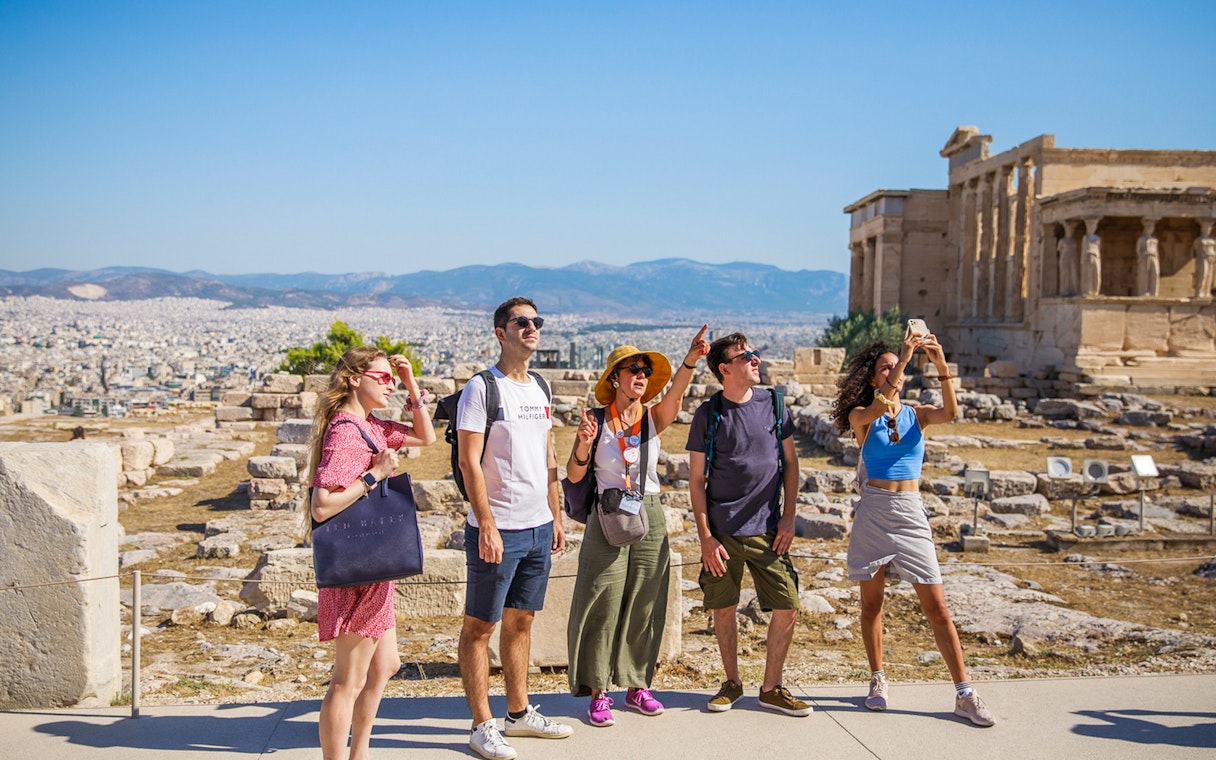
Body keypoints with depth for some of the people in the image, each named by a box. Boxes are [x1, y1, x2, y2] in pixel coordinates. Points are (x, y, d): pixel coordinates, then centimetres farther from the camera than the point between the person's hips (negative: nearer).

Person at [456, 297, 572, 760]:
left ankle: (519, 713, 26)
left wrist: (556, 516, 15)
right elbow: (469, 461, -14)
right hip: (498, 529, -7)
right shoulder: (482, 388, -9)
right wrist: (486, 524, -18)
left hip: (538, 527, 7)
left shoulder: (539, 390, 13)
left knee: (521, 621, 16)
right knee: (480, 626, 2)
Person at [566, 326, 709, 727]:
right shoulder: (596, 420, -4)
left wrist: (691, 358, -36)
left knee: (644, 606, 10)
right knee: (603, 606, 0)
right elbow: (574, 475, -4)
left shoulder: (653, 419, 3)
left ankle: (637, 686, 24)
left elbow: (676, 392, -18)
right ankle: (599, 693, 9)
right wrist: (584, 444, -23)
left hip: (650, 518, 3)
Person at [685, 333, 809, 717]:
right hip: (722, 530, -2)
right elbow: (696, 479, 0)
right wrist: (705, 537, -7)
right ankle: (732, 682, 27)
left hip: (767, 529, 2)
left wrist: (788, 517, 2)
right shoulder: (708, 414, -3)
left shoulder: (772, 403, 3)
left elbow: (790, 463, 10)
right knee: (723, 608, 6)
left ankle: (771, 688, 14)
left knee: (787, 607, -2)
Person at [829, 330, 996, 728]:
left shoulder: (917, 415, 7)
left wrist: (941, 364, -25)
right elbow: (880, 406, -22)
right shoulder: (860, 416, 0)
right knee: (872, 602, 8)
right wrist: (903, 357, -28)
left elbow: (950, 412, -14)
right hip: (874, 512, -1)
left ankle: (964, 694, 1)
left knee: (936, 606, -2)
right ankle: (877, 680, 24)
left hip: (911, 515, 1)